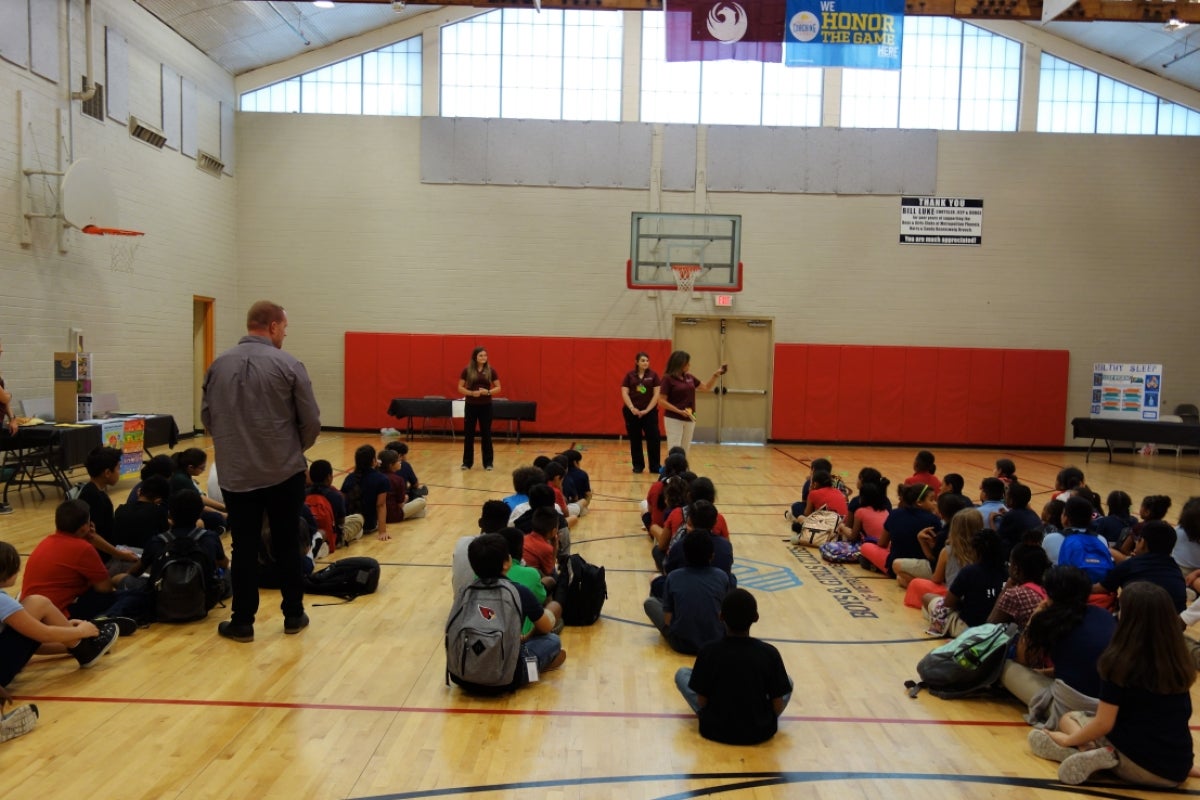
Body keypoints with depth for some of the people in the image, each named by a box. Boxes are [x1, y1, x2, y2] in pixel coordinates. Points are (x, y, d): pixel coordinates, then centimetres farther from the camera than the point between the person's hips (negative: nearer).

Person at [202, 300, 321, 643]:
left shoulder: (220, 364, 2)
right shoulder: (288, 365, -9)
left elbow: (206, 415, 8)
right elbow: (311, 421, -8)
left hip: (235, 473, 3)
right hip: (284, 472, -2)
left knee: (244, 548, 8)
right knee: (287, 545, 10)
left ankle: (242, 622, 14)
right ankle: (293, 615, 19)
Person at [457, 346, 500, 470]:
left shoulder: (491, 371, -1)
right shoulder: (467, 370, -3)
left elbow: (498, 388, 2)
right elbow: (460, 388, -1)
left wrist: (488, 392, -16)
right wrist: (472, 393, -17)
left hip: (486, 406, 0)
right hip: (471, 405, 0)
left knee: (486, 434, 4)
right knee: (468, 434, 4)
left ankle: (488, 462, 12)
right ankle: (467, 462, 14)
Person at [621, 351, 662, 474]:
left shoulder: (653, 375, 0)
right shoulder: (629, 375, 2)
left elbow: (656, 394, -3)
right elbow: (624, 393, -1)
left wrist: (647, 410, -10)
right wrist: (632, 408, -14)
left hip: (650, 411, -1)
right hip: (632, 412, 1)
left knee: (654, 438, -5)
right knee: (635, 440, 7)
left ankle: (655, 466, 4)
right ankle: (638, 466, 16)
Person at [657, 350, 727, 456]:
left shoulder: (689, 377, 8)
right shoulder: (668, 378, -11)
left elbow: (706, 387, 20)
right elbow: (661, 401, -13)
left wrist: (716, 375, 8)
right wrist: (679, 411, -19)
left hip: (689, 420, 7)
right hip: (673, 419, -7)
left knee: (684, 452, 10)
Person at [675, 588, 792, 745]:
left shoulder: (708, 652, -14)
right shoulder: (770, 653, -13)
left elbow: (702, 702, -6)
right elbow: (778, 706, -7)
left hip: (715, 729, -1)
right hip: (760, 732, 1)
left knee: (682, 674, 17)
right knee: (788, 682, 24)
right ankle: (759, 720, 13)